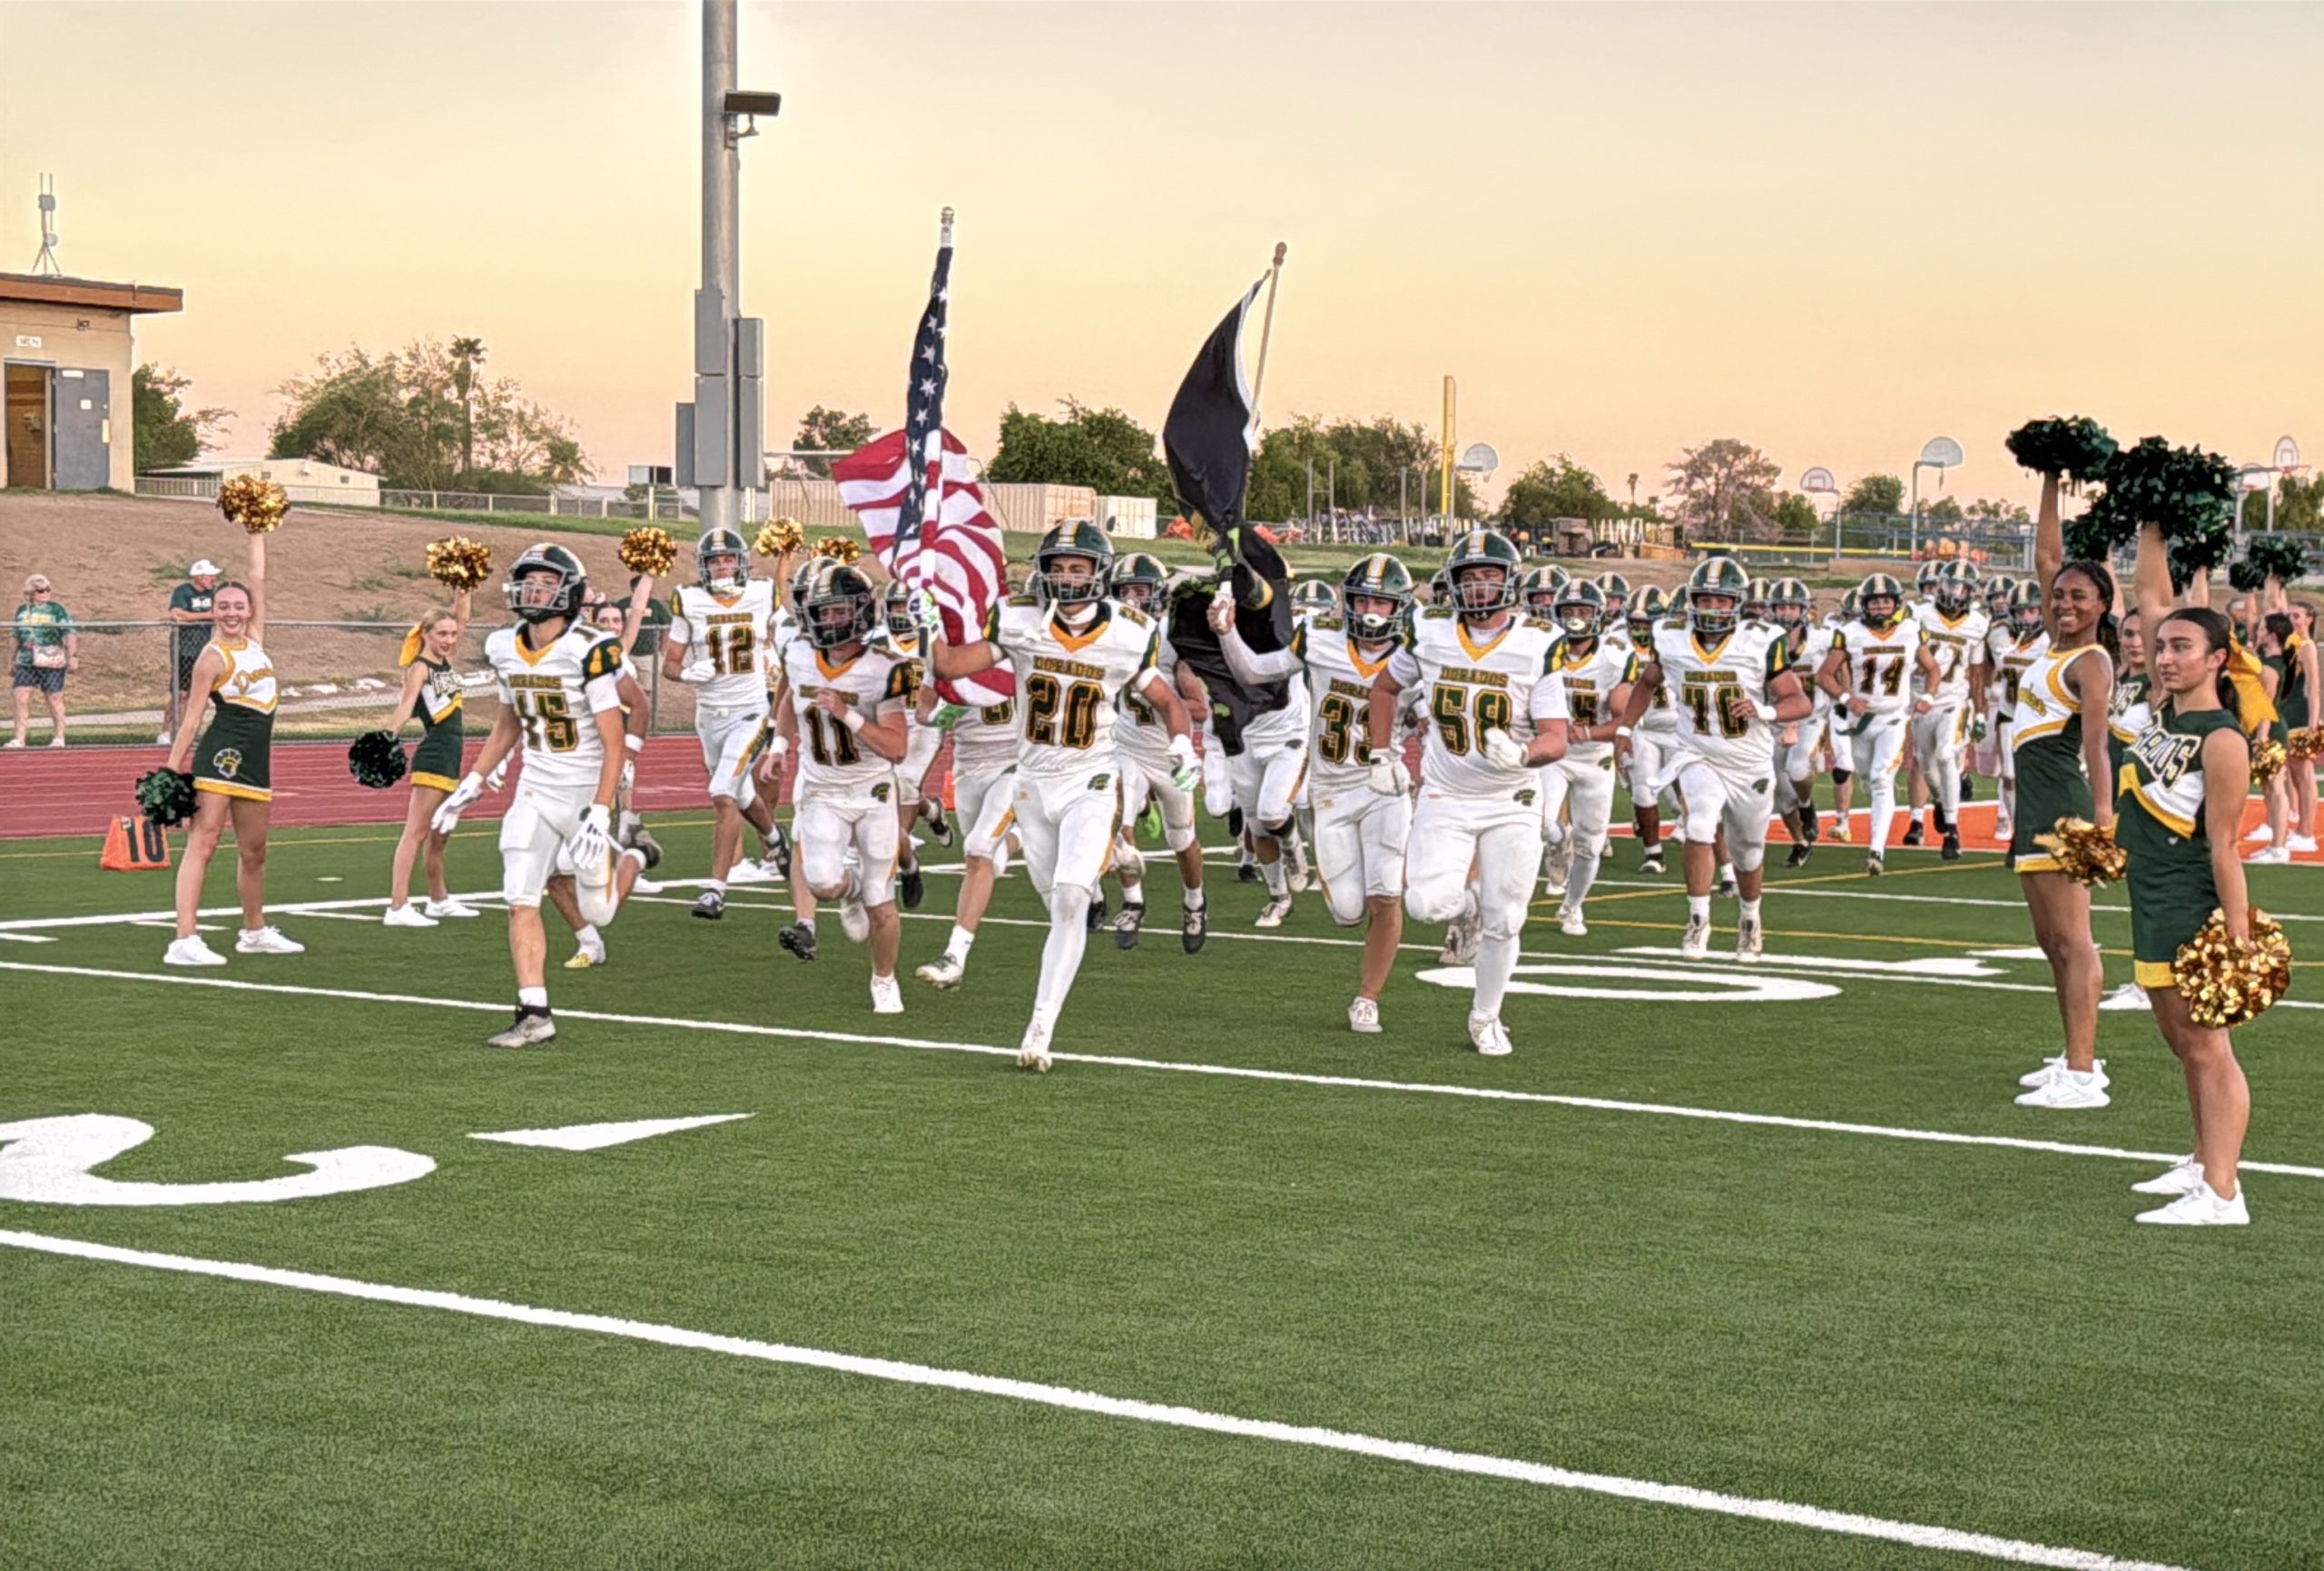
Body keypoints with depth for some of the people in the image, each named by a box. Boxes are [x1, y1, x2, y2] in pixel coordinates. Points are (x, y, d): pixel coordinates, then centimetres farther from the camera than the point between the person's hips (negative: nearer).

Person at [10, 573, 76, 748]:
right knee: (21, 698, -4)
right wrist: (14, 660, 21)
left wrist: (73, 656, -16)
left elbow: (69, 635, -6)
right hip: (26, 662, 4)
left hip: (52, 662, -4)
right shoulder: (22, 610, 12)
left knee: (54, 699, 3)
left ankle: (59, 737, 14)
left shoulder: (56, 609, -2)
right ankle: (19, 738, -2)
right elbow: (17, 638, 21)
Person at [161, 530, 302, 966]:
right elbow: (191, 716, -9)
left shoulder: (254, 638, 12)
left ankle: (255, 931, 33)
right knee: (202, 844, -13)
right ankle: (184, 939, -19)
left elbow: (257, 579, 14)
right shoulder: (212, 657, -7)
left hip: (256, 758, 8)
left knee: (254, 852, 18)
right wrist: (172, 770, -13)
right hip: (221, 754, -8)